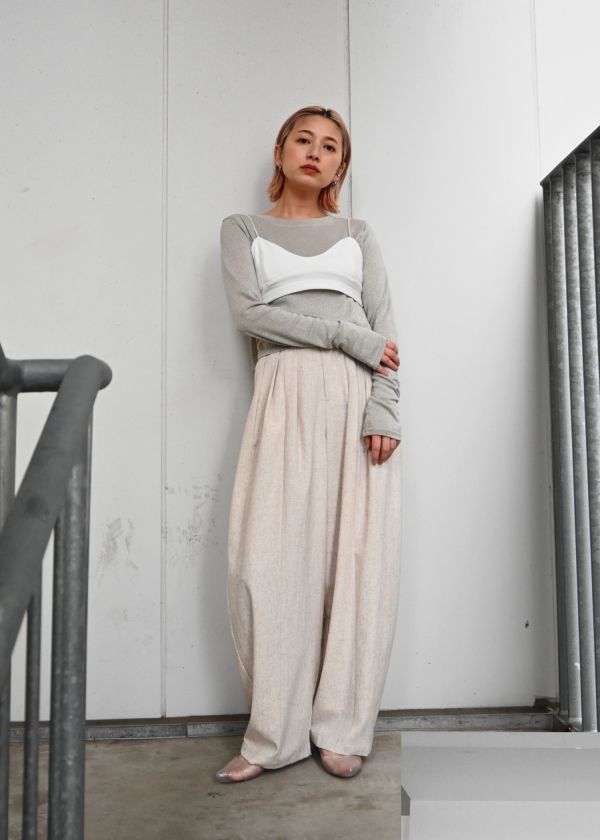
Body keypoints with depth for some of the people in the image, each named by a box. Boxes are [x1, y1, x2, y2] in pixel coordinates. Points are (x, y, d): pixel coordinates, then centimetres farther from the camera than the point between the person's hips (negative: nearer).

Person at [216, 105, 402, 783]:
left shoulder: (358, 234, 20)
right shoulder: (243, 229, 17)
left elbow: (383, 325, 8)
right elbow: (248, 312, 0)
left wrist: (383, 409, -8)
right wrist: (345, 335, -8)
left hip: (358, 397, 1)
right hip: (285, 395, -1)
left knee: (359, 557, -4)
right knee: (270, 560, -8)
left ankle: (342, 729, 7)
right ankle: (277, 734, 4)